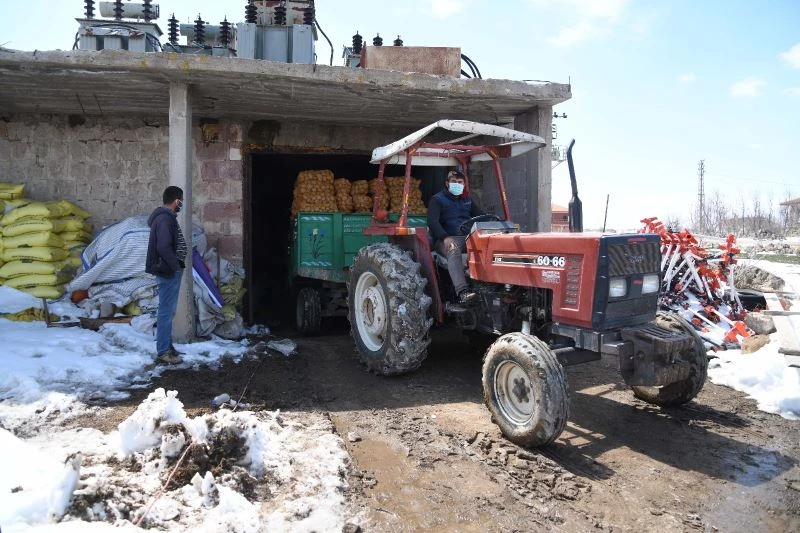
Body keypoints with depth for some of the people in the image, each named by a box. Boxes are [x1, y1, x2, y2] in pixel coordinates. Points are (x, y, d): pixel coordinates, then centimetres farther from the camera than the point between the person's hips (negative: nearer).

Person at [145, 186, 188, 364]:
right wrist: (176, 266, -17)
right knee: (166, 312, -5)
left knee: (169, 311, 16)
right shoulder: (165, 218, -17)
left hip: (171, 271, 10)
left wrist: (177, 265, 10)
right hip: (169, 272, -10)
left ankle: (167, 346, 25)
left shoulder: (167, 217, 15)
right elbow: (163, 247, -27)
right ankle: (163, 351, 1)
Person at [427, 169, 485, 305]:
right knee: (453, 250, -39)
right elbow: (432, 221, -10)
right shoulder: (437, 200, 6)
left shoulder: (467, 199, 25)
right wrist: (445, 237, -26)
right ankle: (463, 292, -51)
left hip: (468, 237, 5)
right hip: (445, 239, -5)